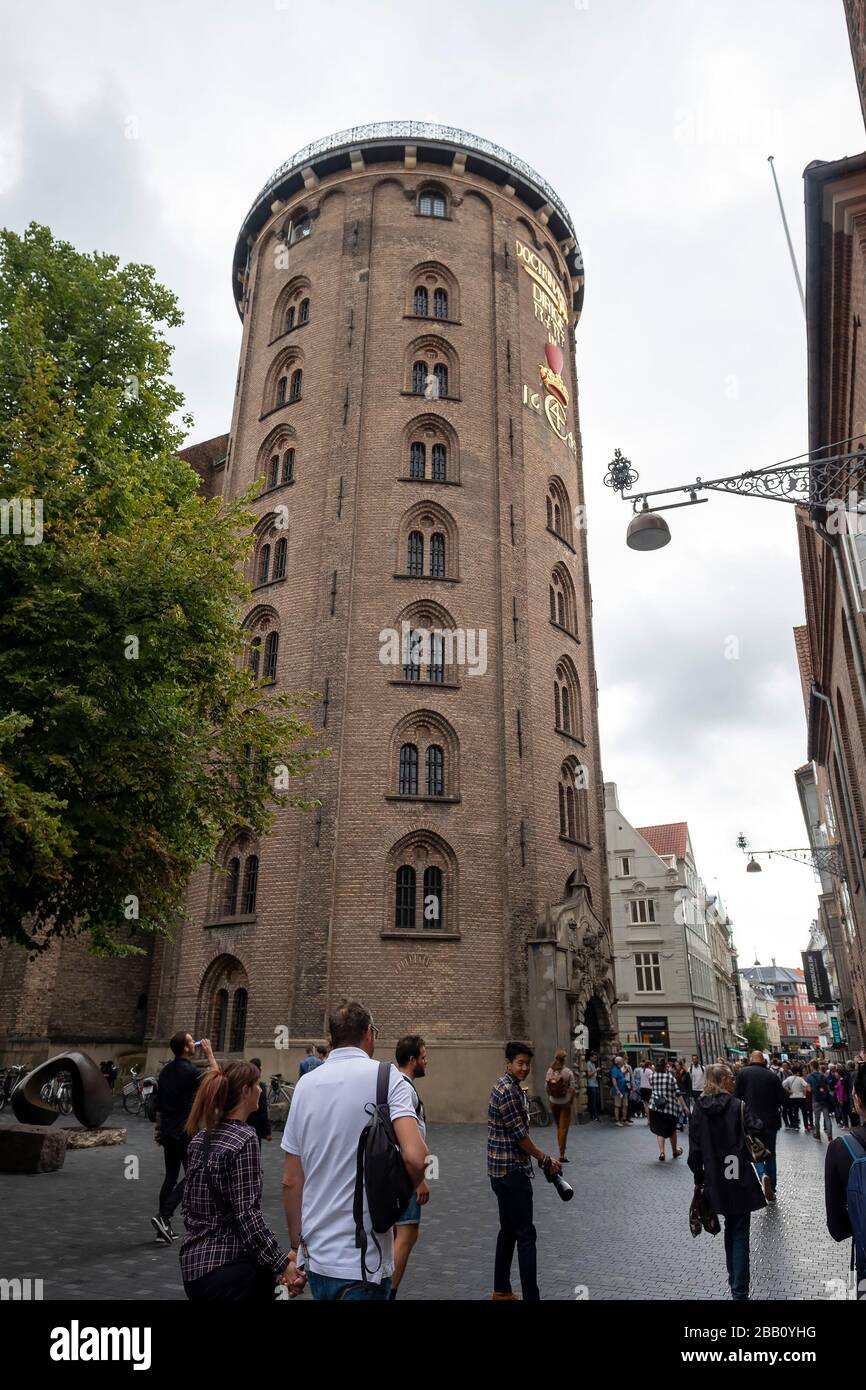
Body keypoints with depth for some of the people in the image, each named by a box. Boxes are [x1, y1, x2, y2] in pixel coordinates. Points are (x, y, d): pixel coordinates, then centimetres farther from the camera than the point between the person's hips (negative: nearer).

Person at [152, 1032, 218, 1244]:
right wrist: (209, 1054, 1)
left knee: (170, 1176, 13)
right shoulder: (190, 1071, -18)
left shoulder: (166, 1070, 7)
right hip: (185, 1131, -8)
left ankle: (164, 1228, 15)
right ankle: (163, 1216, -8)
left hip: (168, 1130, 8)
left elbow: (159, 1104, 15)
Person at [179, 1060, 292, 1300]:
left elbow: (188, 1203, 14)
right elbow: (247, 1214, -21)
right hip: (227, 1265, -9)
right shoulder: (243, 1139, -17)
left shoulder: (201, 1137, 6)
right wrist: (282, 1263, -18)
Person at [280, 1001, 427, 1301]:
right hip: (363, 1265, -5)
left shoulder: (305, 1083, 3)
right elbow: (415, 1158, -24)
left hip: (315, 1259, 6)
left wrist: (296, 1248, 16)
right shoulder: (386, 1077, -11)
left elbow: (291, 1181, 6)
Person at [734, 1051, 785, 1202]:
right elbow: (782, 1099, 1)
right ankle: (771, 1190, 22)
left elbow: (737, 1096, -5)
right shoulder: (772, 1075, 0)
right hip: (771, 1121, 3)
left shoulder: (743, 1073, -6)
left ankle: (763, 1176, -19)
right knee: (770, 1154, 18)